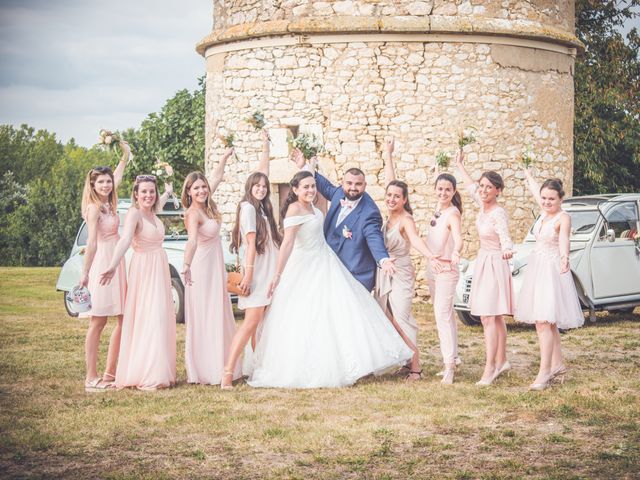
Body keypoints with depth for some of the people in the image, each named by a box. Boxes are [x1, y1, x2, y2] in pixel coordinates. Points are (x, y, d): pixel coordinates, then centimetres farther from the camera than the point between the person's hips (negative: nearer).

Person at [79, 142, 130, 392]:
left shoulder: (110, 204, 13)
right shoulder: (94, 207, -9)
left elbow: (117, 176, 30)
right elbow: (91, 242, -15)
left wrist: (125, 155, 33)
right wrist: (85, 273, -17)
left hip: (116, 266, 9)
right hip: (102, 266, -9)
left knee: (124, 320, 8)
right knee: (97, 322, -5)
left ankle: (109, 373, 14)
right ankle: (91, 378, -1)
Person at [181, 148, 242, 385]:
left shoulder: (206, 205, 4)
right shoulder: (193, 213, -21)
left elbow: (217, 177, 22)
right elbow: (192, 240, -40)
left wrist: (225, 157, 18)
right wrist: (187, 265, -52)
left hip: (215, 267, 9)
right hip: (201, 270, -9)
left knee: (217, 317, 14)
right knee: (201, 319, -4)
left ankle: (218, 367, 22)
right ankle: (200, 371, 1)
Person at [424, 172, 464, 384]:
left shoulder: (452, 213, -15)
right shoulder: (437, 211, 10)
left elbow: (458, 238, -34)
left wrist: (456, 252, -52)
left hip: (446, 269, -8)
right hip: (432, 268, 9)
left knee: (442, 314, -16)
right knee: (445, 315, 15)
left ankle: (449, 365, -19)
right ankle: (452, 359, 25)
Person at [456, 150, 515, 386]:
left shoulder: (499, 214, -20)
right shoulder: (483, 205, 4)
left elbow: (505, 238, -33)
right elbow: (471, 186, 23)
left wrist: (507, 251, -55)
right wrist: (460, 165, 34)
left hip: (494, 265, -9)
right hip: (483, 263, 9)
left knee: (489, 318, -12)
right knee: (495, 318, 15)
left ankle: (490, 368, -13)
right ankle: (501, 360, 24)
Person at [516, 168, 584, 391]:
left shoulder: (563, 217, -14)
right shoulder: (545, 213, 8)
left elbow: (563, 239, -34)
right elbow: (535, 190, 28)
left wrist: (564, 259, -52)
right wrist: (528, 175, 46)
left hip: (551, 271, -8)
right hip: (536, 269, 8)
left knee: (543, 321, -15)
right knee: (547, 322, 13)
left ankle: (545, 372, -15)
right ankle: (558, 366, 23)